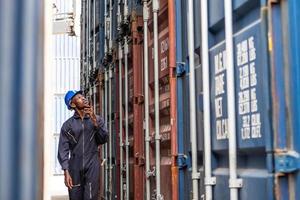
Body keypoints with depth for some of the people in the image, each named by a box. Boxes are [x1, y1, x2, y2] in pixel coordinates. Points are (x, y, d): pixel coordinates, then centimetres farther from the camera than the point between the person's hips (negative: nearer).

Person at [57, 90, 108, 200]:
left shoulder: (97, 119, 9)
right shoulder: (68, 125, 5)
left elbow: (104, 139, -2)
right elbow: (63, 150, 1)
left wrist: (94, 121, -11)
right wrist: (66, 172, -8)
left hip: (92, 166, 0)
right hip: (75, 167, 0)